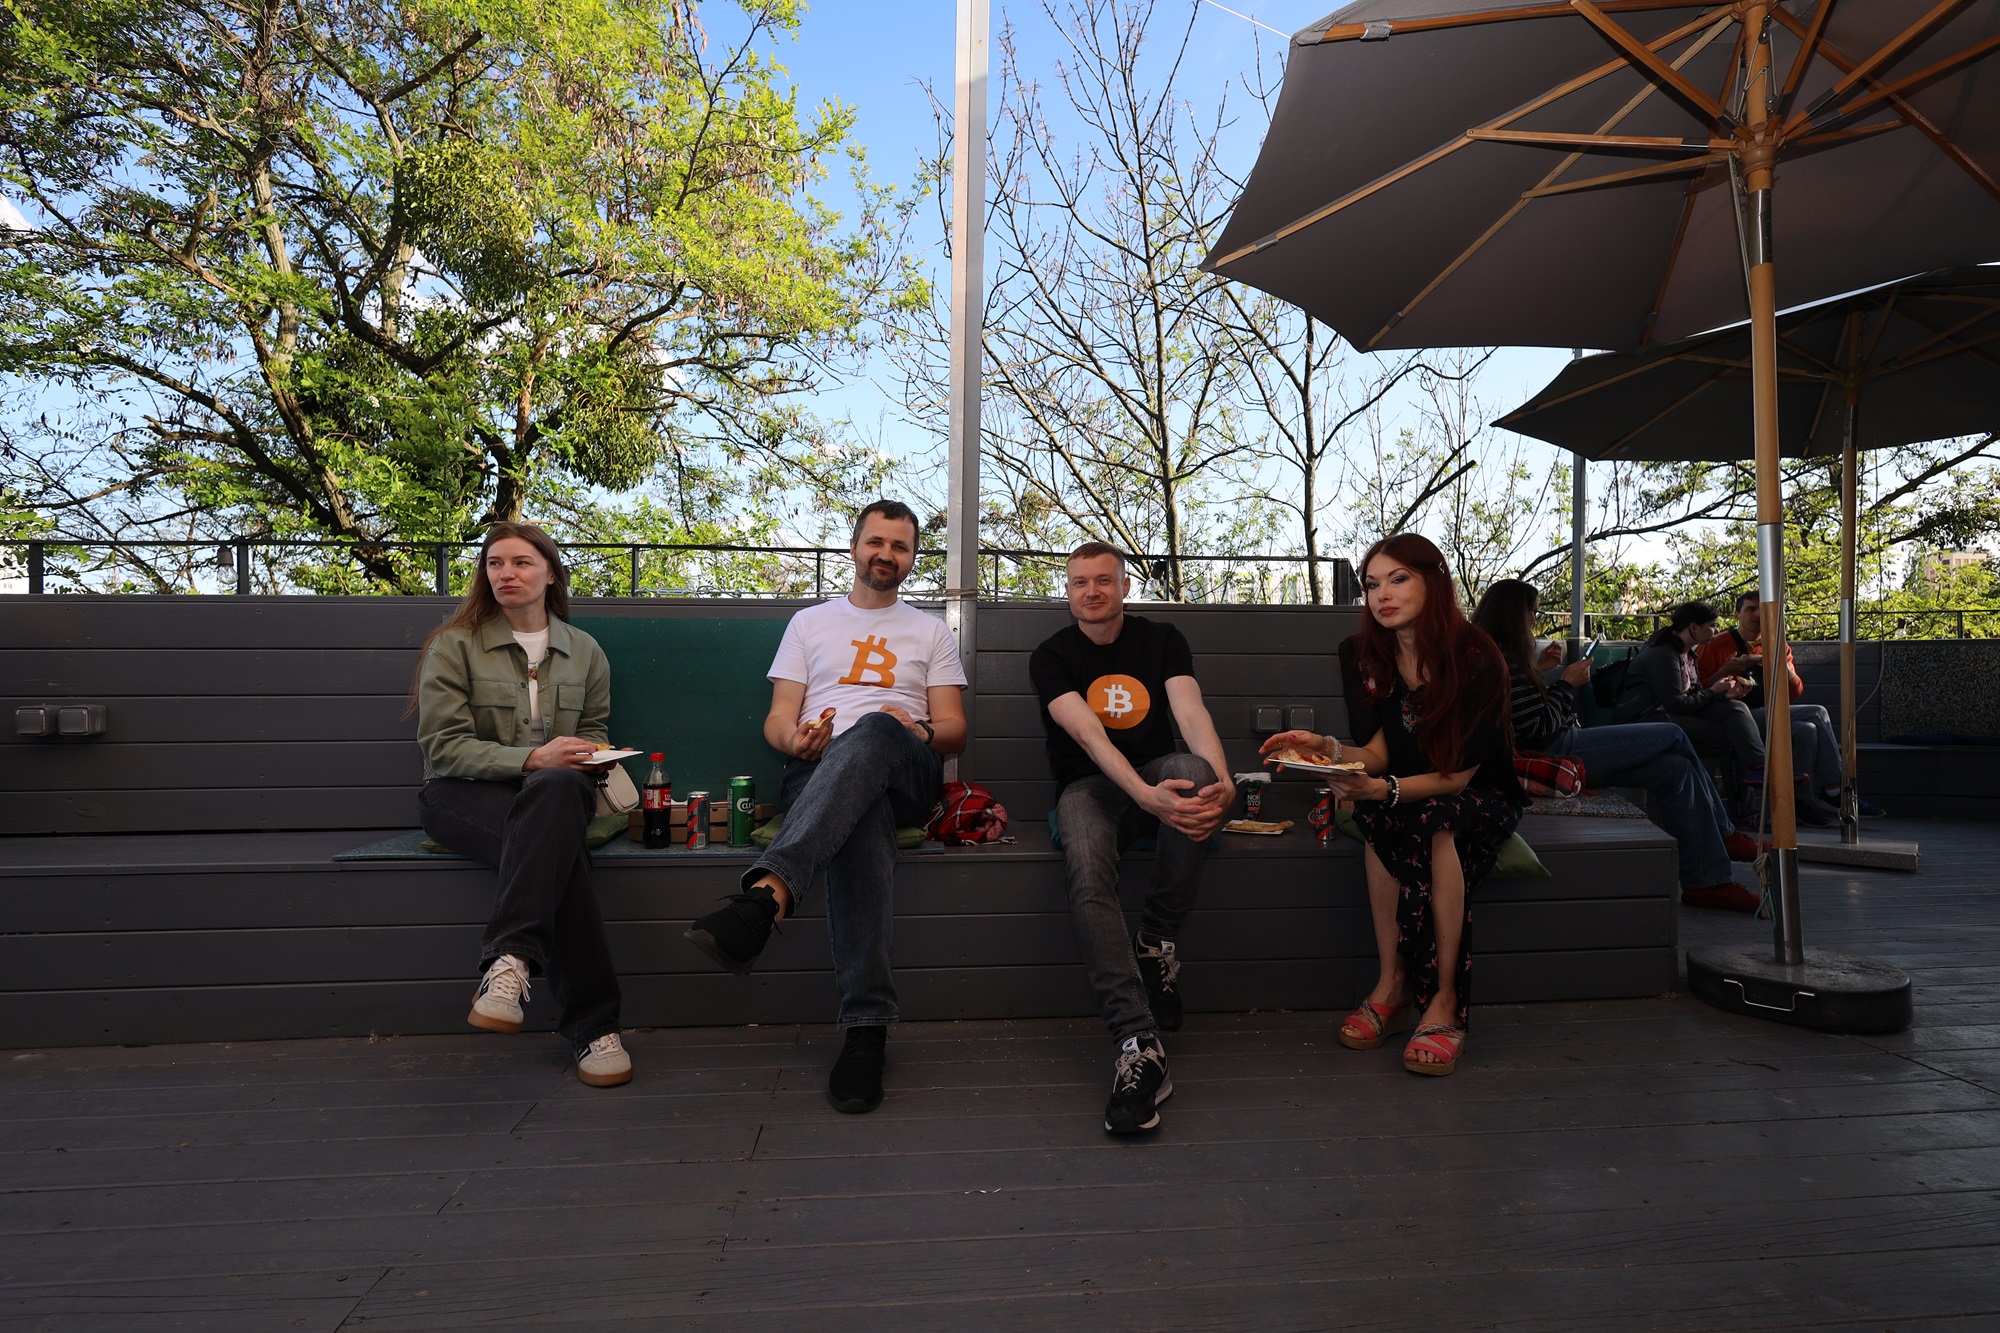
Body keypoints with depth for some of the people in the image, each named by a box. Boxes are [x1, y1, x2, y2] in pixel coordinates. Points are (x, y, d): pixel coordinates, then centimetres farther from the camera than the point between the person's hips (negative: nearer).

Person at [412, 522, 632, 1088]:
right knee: (560, 848, -37)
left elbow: (594, 729, 25)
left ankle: (509, 962, -46)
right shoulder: (454, 644, 4)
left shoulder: (584, 651, 15)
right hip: (463, 795, -2)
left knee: (557, 789, -39)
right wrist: (533, 758, -19)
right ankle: (593, 1025, -39)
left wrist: (590, 757, -1)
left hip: (555, 789, 3)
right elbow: (444, 747, -5)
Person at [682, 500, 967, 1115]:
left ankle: (766, 893, -60)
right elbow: (777, 720, 16)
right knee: (859, 818, -41)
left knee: (873, 730, -40)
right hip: (818, 773, 1)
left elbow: (955, 731, 15)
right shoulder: (810, 622, 26)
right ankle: (866, 1026, -46)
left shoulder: (931, 631, 24)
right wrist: (796, 739, -11)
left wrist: (920, 730, -11)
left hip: (906, 777, 0)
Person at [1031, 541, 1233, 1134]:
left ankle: (1157, 942, -20)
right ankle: (1139, 1044, -40)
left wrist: (1222, 780, -31)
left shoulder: (1162, 640, 8)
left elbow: (1191, 713, -9)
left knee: (1193, 769, -35)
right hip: (1089, 787, -2)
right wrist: (1145, 795, -36)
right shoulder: (1052, 655, 1)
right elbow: (1088, 734, -17)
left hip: (1157, 776, 2)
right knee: (1088, 873, -35)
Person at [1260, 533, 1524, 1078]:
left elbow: (1457, 775, -22)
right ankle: (1393, 979, -23)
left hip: (1480, 797, -3)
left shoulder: (1477, 660, -19)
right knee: (1379, 817, -33)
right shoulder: (1364, 654, -6)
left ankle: (1445, 998, -27)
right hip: (1404, 796, 3)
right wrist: (1329, 749, -29)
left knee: (1435, 822, -37)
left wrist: (1385, 788, -39)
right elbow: (1379, 753, -8)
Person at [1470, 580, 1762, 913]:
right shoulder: (1505, 661, -20)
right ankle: (1723, 834, 13)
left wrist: (1536, 669, 12)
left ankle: (1707, 881, 9)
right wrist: (1567, 683, -7)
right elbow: (1541, 727, -19)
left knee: (1676, 769, 5)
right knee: (1673, 735, -3)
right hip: (1556, 753, -11)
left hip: (1559, 750, 11)